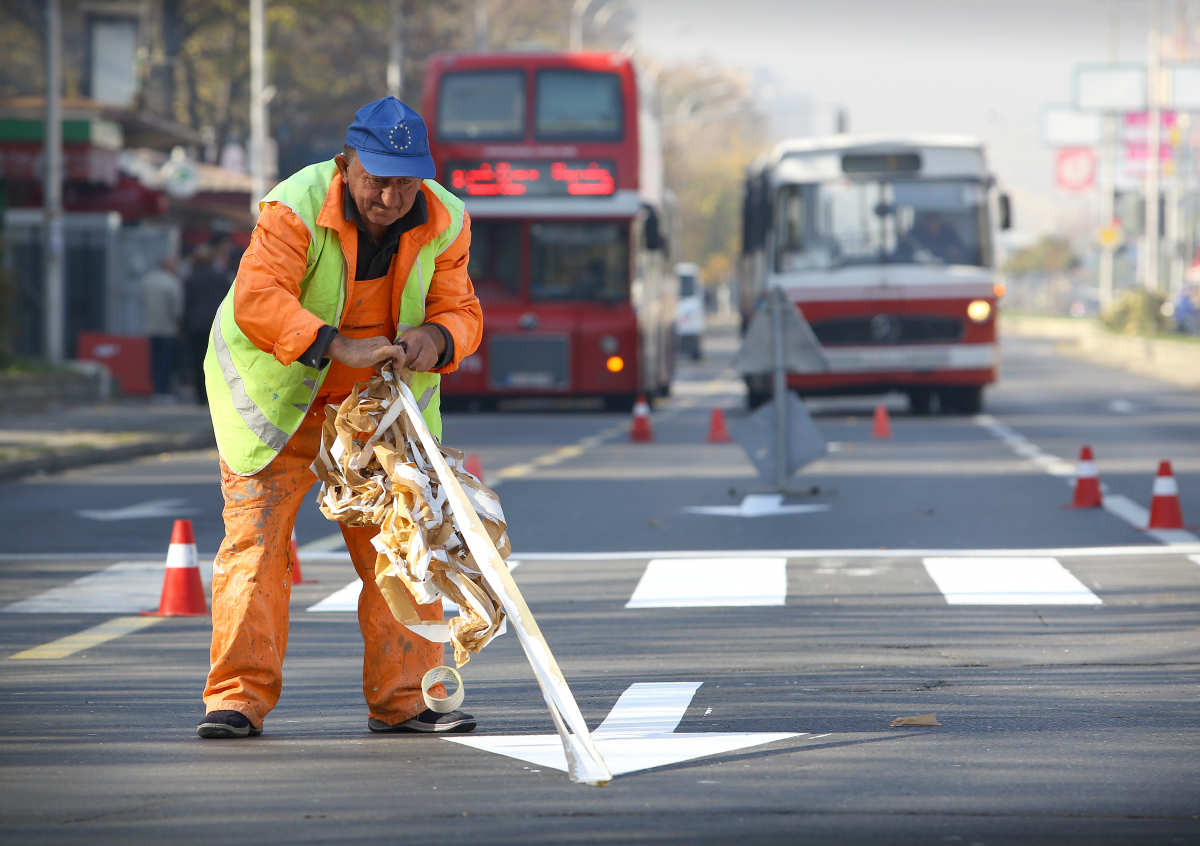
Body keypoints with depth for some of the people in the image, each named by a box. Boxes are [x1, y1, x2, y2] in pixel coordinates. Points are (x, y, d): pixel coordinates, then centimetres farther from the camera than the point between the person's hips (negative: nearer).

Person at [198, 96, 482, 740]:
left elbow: (461, 312, -7)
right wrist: (339, 346, -48)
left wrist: (435, 335, -32)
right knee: (256, 535, -11)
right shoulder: (295, 209, -25)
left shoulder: (445, 223, -10)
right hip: (277, 394, -4)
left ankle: (403, 698, 8)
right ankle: (239, 697, -8)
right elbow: (258, 300, -36)